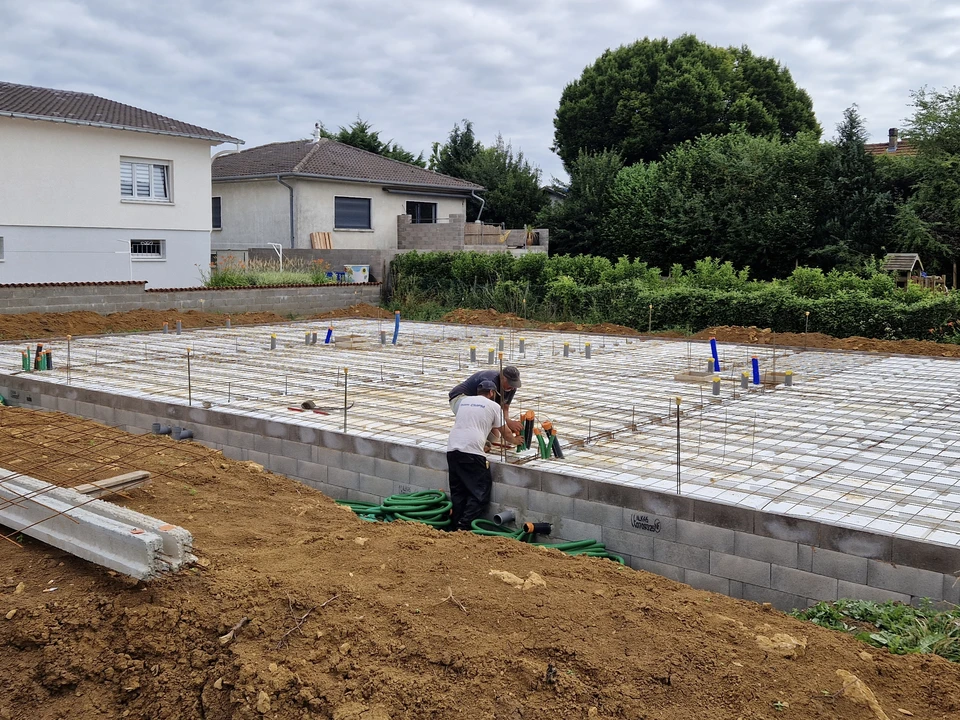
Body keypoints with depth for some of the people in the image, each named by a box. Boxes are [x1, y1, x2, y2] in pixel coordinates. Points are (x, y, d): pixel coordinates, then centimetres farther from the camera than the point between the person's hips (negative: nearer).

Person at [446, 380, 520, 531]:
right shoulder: (493, 406, 8)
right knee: (481, 493, 2)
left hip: (452, 449, 6)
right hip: (471, 452, -6)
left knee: (458, 492, 15)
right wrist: (514, 440, 39)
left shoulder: (464, 400, 23)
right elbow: (505, 432, 17)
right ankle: (464, 526, -7)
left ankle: (454, 527, 13)